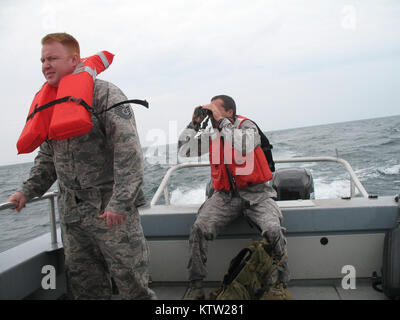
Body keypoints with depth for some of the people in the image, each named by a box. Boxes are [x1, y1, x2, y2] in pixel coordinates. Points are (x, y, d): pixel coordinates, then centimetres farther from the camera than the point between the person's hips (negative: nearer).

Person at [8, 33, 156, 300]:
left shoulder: (105, 94, -10)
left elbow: (128, 150, -18)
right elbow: (47, 156, 22)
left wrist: (120, 202, -24)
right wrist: (28, 191, 10)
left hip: (111, 210, -6)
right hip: (71, 212, 7)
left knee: (131, 281, 1)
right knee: (85, 285, 16)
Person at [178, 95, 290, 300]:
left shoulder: (247, 126, -2)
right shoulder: (212, 136, 11)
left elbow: (243, 147, -25)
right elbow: (183, 151, 11)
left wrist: (222, 121, -19)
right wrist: (194, 123, 4)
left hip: (254, 194, -3)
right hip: (225, 196, 3)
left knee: (273, 230, -27)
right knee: (199, 228, -21)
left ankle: (280, 284, -2)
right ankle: (195, 285, -6)